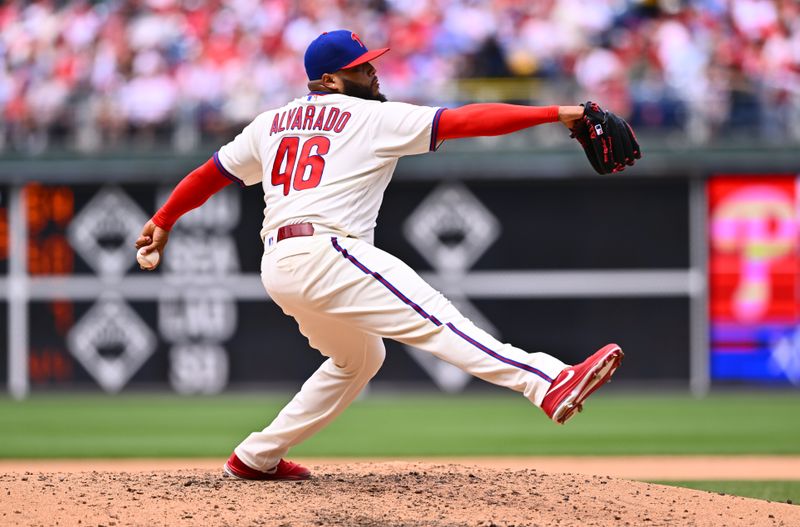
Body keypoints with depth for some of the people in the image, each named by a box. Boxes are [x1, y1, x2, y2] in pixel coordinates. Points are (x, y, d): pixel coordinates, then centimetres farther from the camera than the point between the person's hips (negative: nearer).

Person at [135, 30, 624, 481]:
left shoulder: (271, 124, 21)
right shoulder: (374, 118, 2)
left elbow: (210, 174, 28)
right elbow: (467, 120, -4)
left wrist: (163, 222, 43)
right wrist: (556, 113, -6)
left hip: (277, 268, 8)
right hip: (324, 254, -8)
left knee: (359, 358, 28)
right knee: (435, 319, -22)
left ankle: (257, 457, 31)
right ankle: (551, 384, -40)